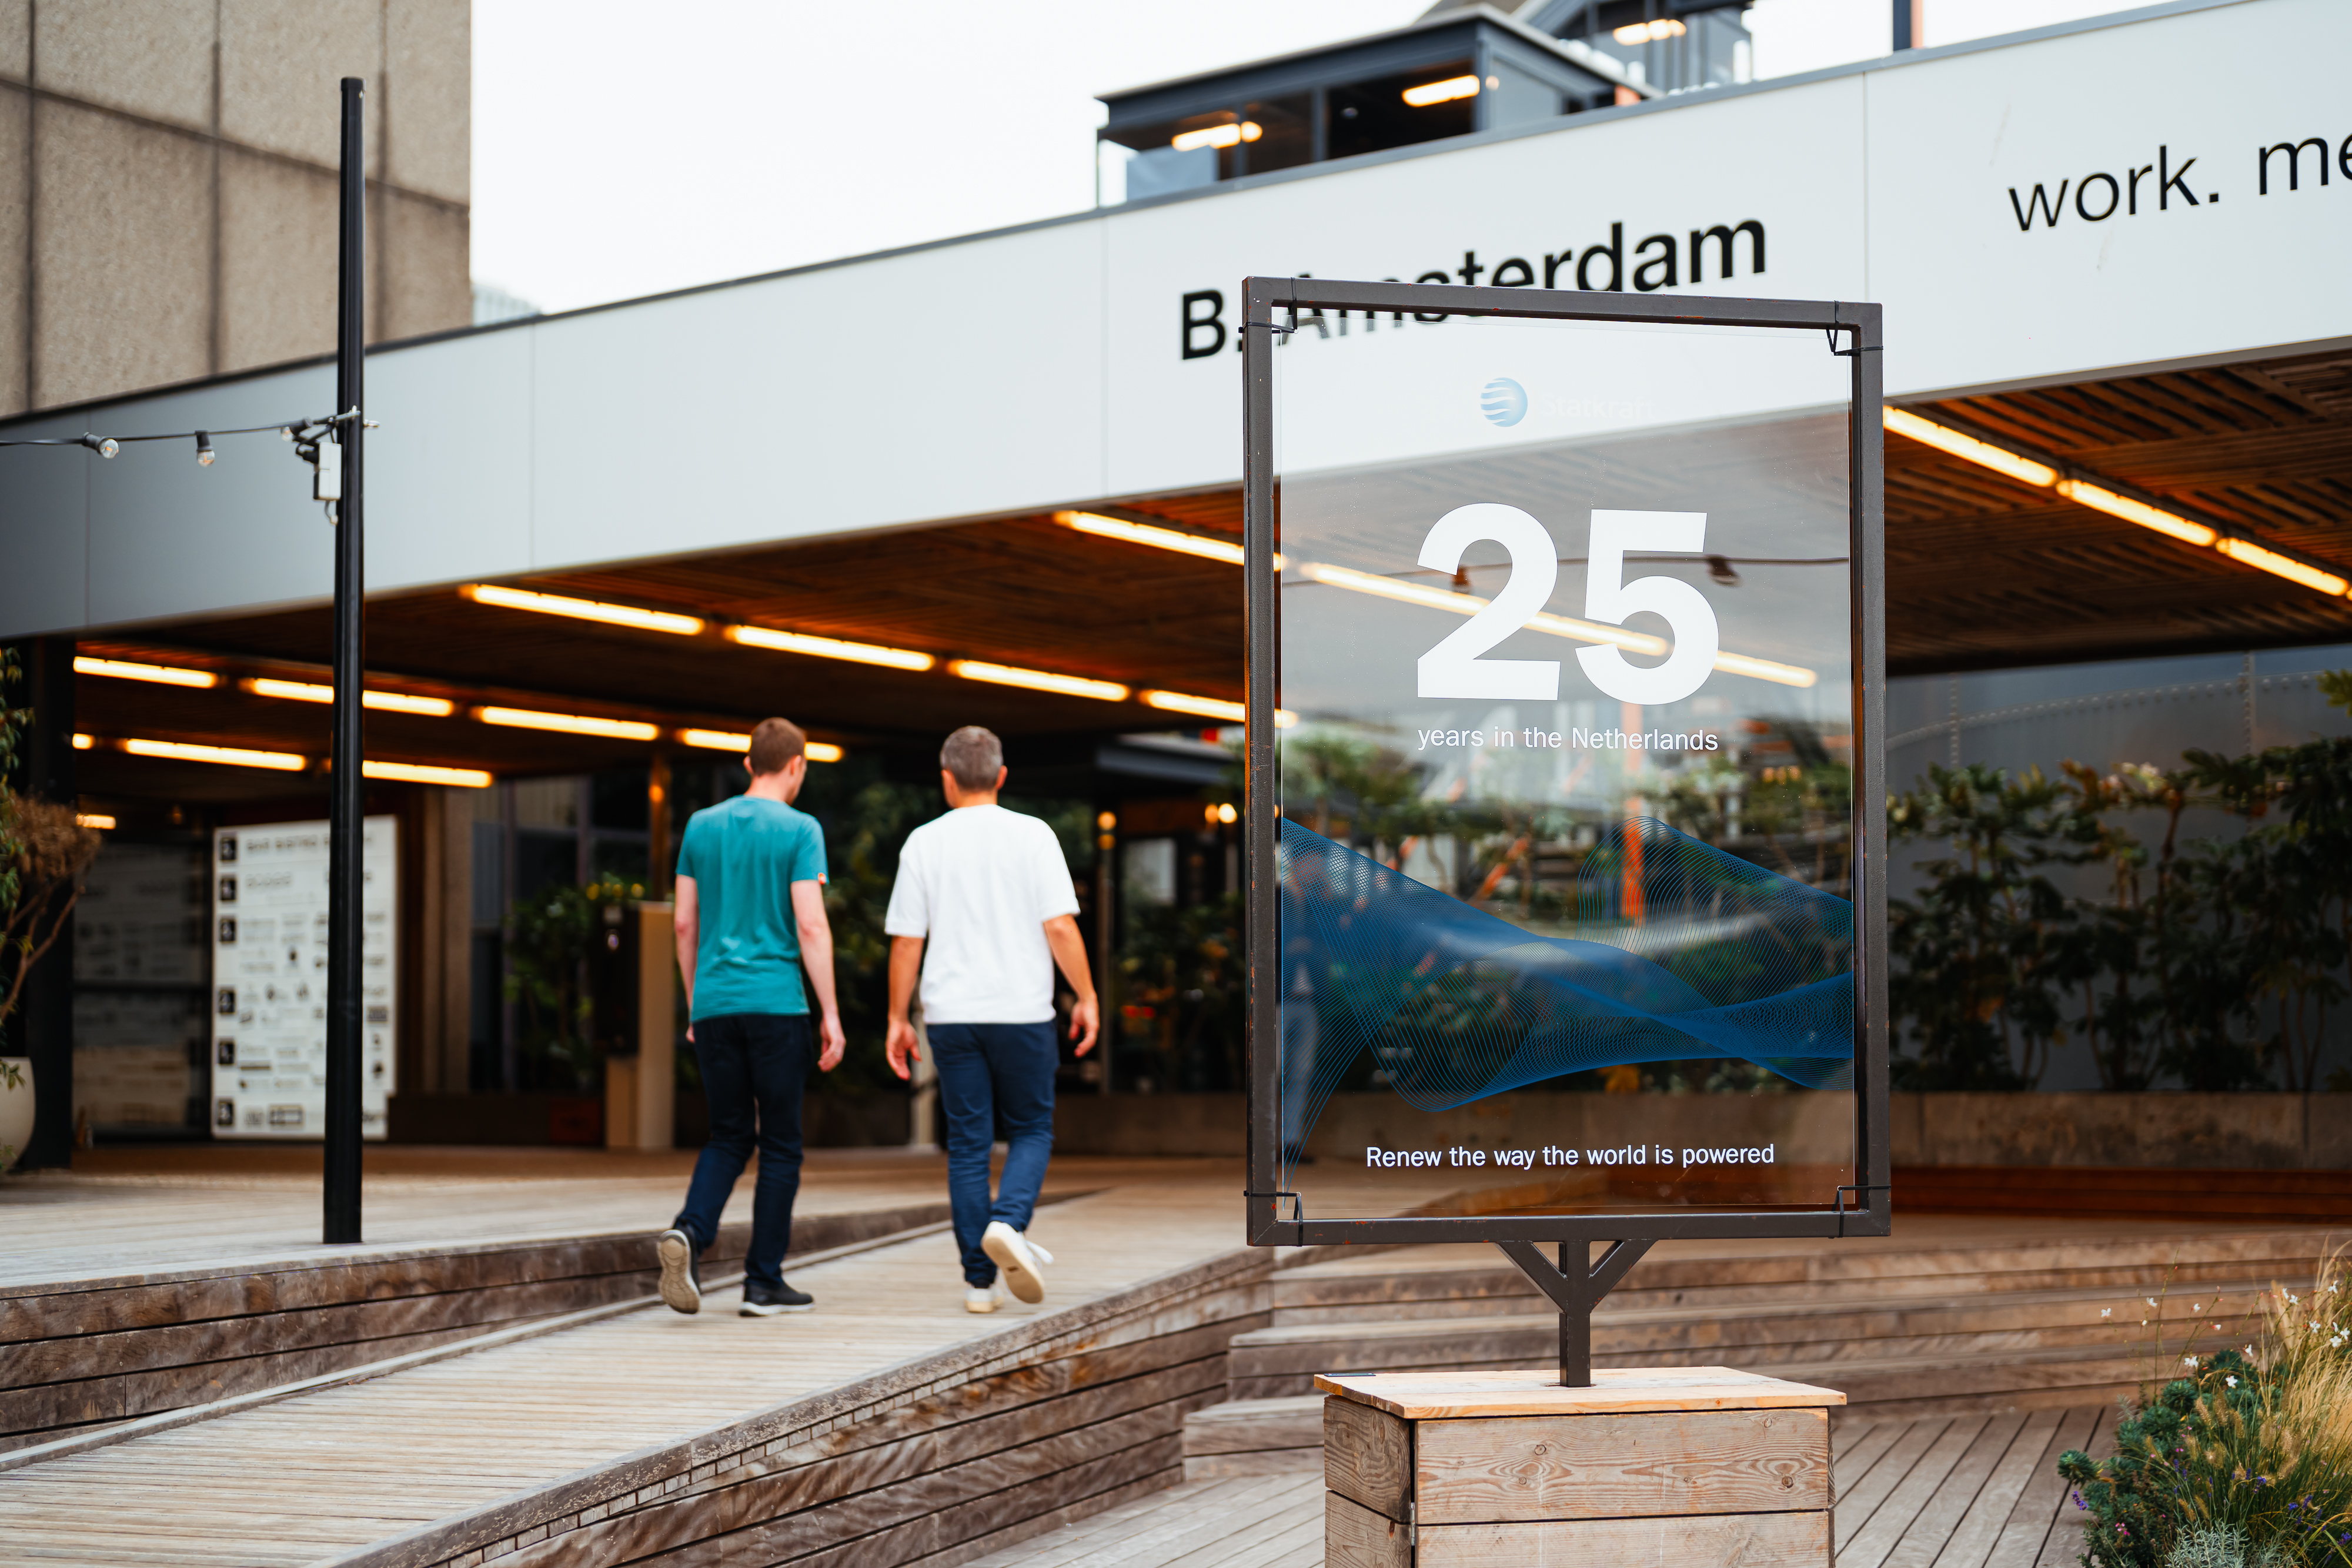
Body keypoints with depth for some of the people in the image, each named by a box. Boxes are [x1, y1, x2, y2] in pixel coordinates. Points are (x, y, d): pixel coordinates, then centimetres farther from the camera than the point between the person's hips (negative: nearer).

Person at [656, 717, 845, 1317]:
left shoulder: (701, 826, 10)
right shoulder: (799, 831, -4)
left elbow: (685, 924, 12)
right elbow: (811, 928, -11)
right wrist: (831, 1014, -7)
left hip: (715, 1004, 4)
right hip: (776, 1005, -4)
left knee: (728, 1135, 13)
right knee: (780, 1145, 5)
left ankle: (690, 1231, -12)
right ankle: (764, 1283, 6)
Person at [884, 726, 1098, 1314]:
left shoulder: (924, 842, 2)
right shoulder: (1032, 835, -3)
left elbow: (906, 941, 2)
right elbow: (1060, 926, -8)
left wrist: (898, 1019, 10)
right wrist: (1086, 997, 2)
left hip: (951, 1015, 2)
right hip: (1021, 1011, -1)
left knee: (968, 1143, 7)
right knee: (1031, 1130, 13)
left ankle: (980, 1280, 6)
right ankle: (1008, 1223, -14)